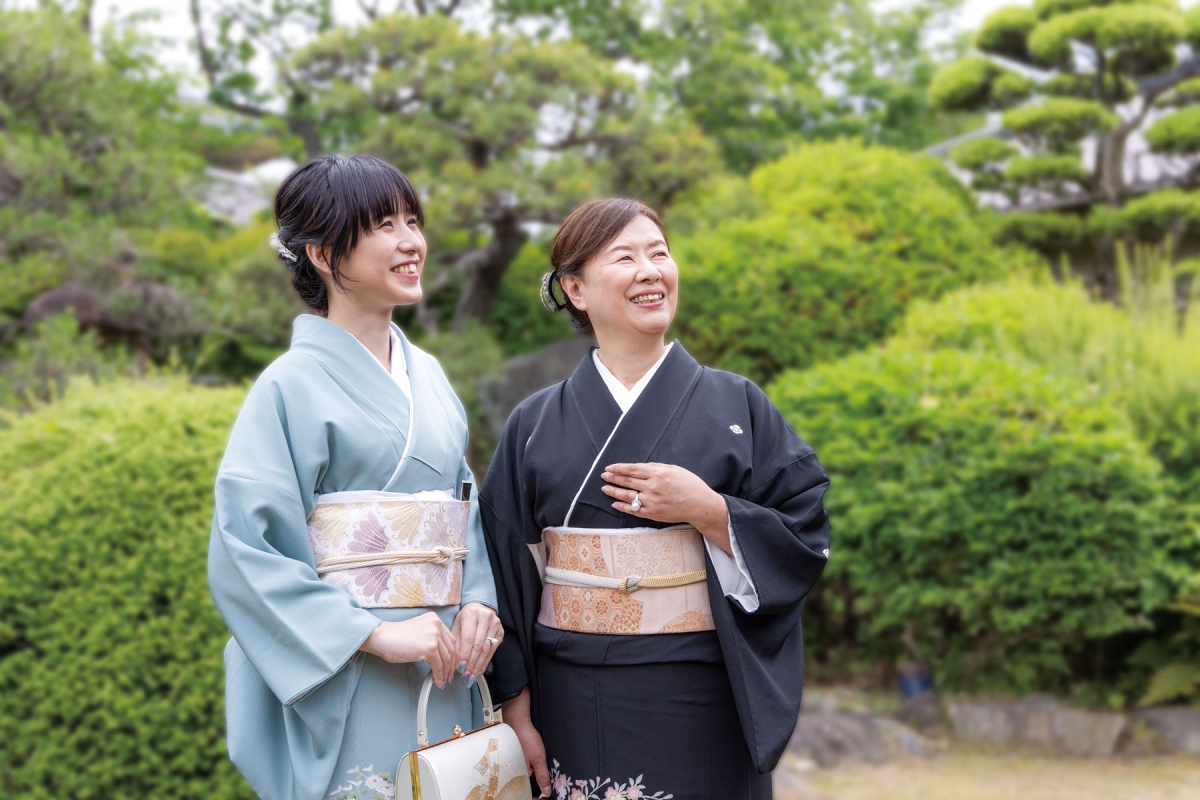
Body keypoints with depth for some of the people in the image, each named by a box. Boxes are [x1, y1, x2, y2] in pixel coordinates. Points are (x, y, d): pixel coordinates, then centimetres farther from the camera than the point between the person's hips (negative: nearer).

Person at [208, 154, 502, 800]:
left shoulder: (426, 376, 11)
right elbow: (242, 550, -16)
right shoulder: (293, 384, -10)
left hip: (443, 677, 7)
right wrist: (375, 633, -20)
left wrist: (478, 603, -1)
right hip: (351, 692, -6)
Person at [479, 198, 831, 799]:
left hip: (702, 705, -1)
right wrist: (516, 706, 0)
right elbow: (506, 573, 5)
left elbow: (806, 539, 0)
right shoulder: (535, 424, 5)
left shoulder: (736, 406, 3)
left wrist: (707, 511, -14)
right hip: (574, 705, 1)